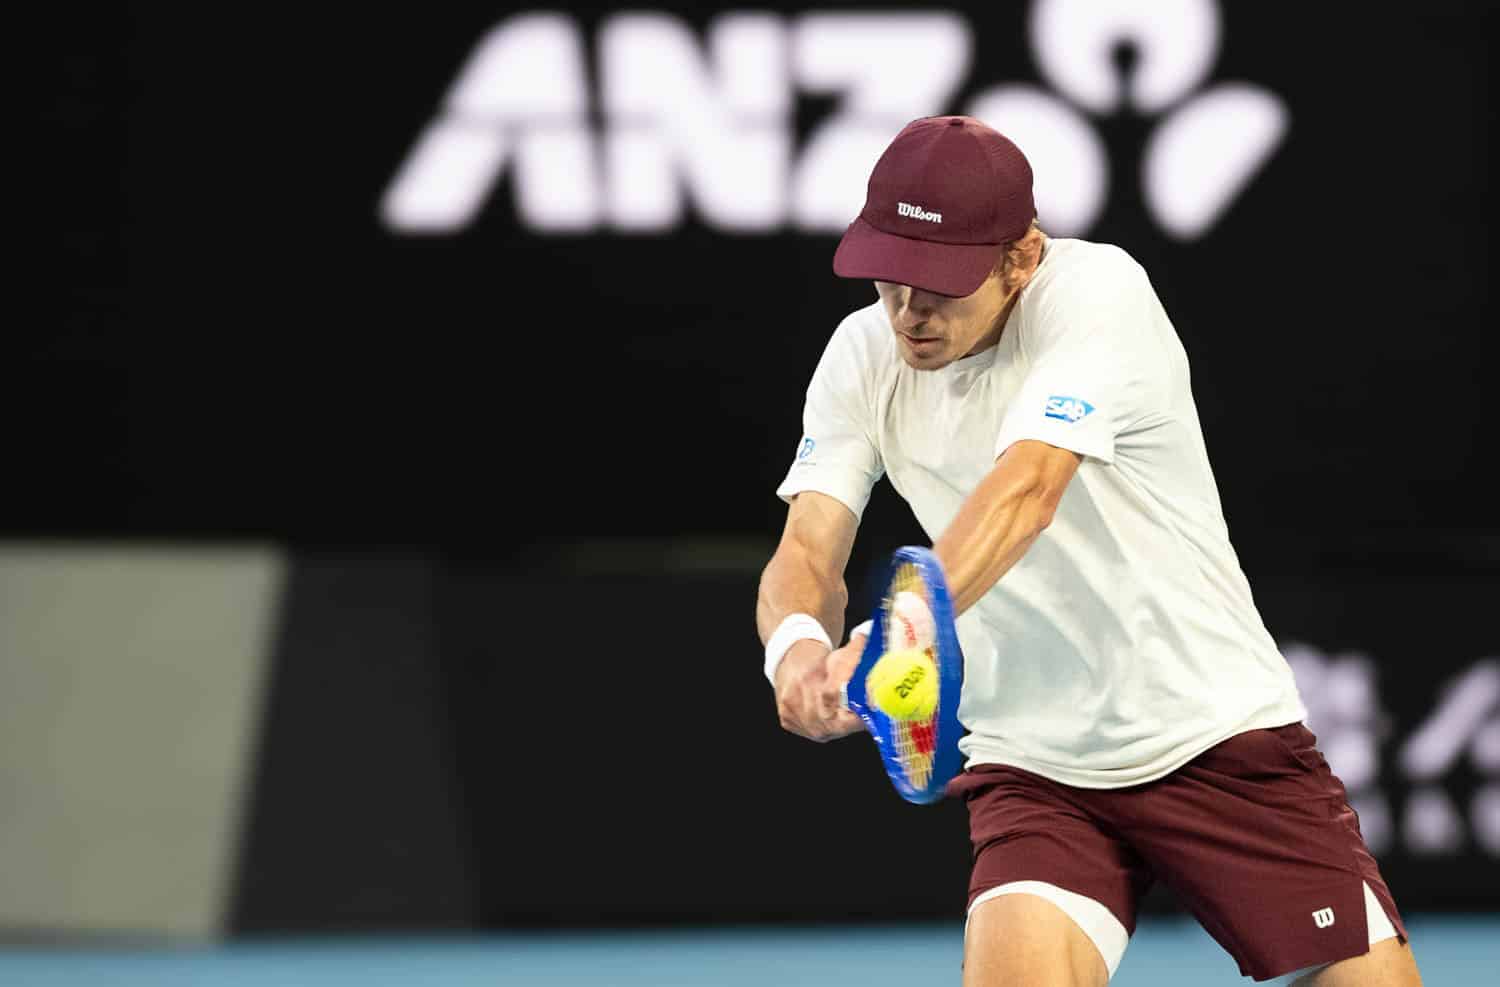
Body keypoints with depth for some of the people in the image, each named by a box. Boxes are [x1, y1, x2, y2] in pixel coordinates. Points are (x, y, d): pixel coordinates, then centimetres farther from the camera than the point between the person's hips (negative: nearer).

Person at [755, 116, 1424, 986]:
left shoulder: (1097, 289, -18)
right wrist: (799, 640, -35)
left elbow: (1026, 489, -33)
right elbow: (807, 553, -9)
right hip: (1034, 769, 3)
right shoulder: (864, 359, -2)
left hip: (1222, 741, -3)